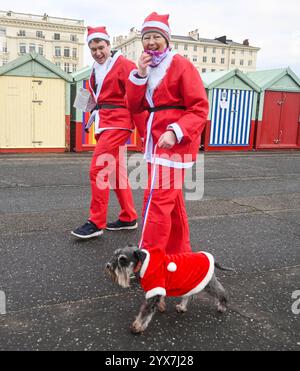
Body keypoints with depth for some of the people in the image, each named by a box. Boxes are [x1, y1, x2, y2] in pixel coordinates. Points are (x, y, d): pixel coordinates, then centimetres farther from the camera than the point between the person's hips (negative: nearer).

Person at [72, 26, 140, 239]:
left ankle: (96, 223, -4)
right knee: (116, 172, 12)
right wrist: (96, 113, 10)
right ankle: (129, 218, 22)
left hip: (117, 123, -9)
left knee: (98, 169, -13)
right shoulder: (96, 69, 17)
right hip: (104, 124, 9)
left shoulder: (123, 64, -7)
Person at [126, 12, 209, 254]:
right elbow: (135, 107, 5)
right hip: (155, 138, 8)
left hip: (175, 140, -8)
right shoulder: (147, 68, 15)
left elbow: (200, 108, -13)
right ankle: (179, 252, 28)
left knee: (158, 198, -12)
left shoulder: (181, 65, -7)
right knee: (171, 198, 14)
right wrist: (140, 74, -6)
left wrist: (176, 133, -26)